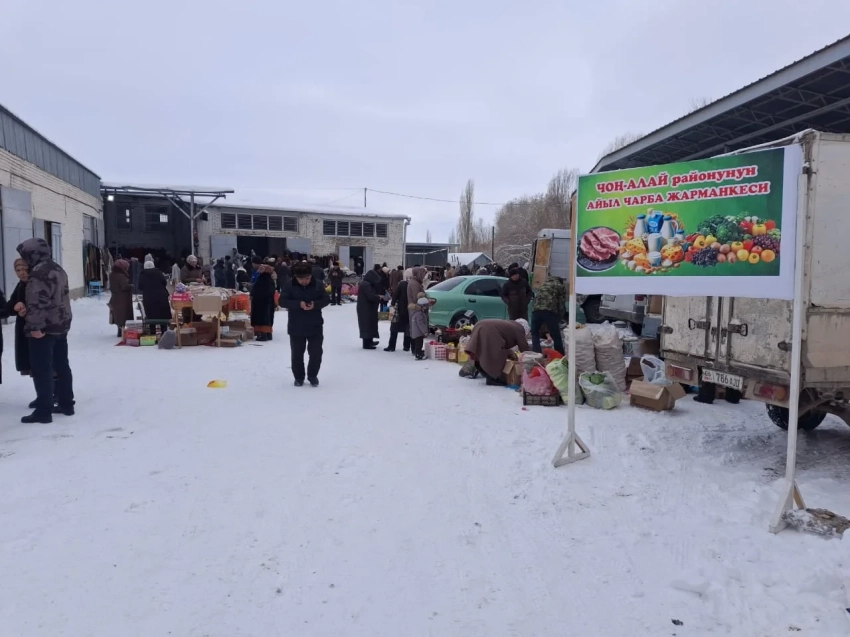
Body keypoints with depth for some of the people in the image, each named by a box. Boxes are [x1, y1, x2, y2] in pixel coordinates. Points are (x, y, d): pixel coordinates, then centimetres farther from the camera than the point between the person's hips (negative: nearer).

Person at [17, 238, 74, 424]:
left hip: (44, 328, -10)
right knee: (62, 366, 14)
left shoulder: (39, 272, -17)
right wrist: (25, 305, 14)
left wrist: (34, 326, -23)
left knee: (42, 369, -4)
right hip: (61, 325, 10)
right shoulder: (57, 269, 14)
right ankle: (66, 404, 21)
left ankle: (43, 411, 0)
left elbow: (39, 302, -24)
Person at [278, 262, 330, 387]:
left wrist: (315, 304, -21)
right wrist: (298, 304, -25)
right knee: (297, 354, 9)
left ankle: (313, 376, 25)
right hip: (296, 327, 0)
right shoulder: (289, 285, -7)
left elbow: (326, 299, 0)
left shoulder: (318, 284, -5)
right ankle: (299, 377, 26)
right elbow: (282, 301, -10)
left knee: (316, 353, 5)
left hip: (315, 326, 0)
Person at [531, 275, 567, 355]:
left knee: (535, 334, 18)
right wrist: (559, 319, 21)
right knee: (556, 337, 8)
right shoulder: (561, 287, 21)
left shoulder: (543, 284, 33)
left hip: (536, 310, 3)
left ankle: (538, 355, 7)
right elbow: (561, 305, 12)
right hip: (550, 312, -3)